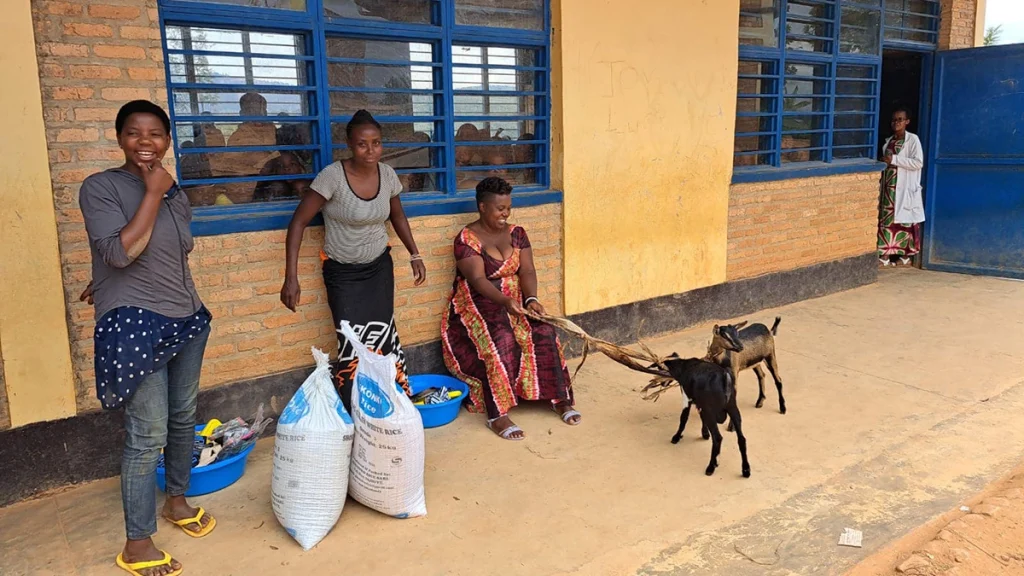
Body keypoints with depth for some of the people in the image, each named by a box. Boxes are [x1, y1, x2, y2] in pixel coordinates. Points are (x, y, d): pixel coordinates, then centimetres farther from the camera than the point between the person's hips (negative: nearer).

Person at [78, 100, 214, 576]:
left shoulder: (175, 193, 9)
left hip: (186, 319, 7)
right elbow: (120, 251, -20)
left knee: (183, 418, 17)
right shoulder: (100, 187, -8)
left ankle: (176, 501, 38)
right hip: (134, 326, -6)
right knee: (148, 434, -5)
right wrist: (152, 194, -16)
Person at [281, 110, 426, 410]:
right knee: (353, 343, -8)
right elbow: (298, 222, -19)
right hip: (342, 272, -4)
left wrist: (415, 254, 12)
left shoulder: (387, 174, -6)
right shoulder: (333, 176, -22)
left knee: (383, 336, -3)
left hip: (379, 266, 4)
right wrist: (291, 278, -24)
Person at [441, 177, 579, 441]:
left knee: (544, 333, -22)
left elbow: (526, 271, -2)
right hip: (479, 303, -5)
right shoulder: (466, 239, -10)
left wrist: (531, 298, -22)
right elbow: (477, 280, -21)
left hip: (515, 300, 5)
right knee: (501, 339, -33)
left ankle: (560, 398, -11)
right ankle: (497, 415, -30)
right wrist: (505, 301, -37)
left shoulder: (516, 233, 7)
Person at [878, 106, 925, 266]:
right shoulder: (889, 141, 13)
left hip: (905, 187, -6)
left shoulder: (913, 139, -5)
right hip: (889, 187, 6)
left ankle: (906, 254, 8)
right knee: (886, 219, 2)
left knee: (905, 220, -1)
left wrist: (894, 159, -18)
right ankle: (886, 254, 6)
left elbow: (918, 162, -15)